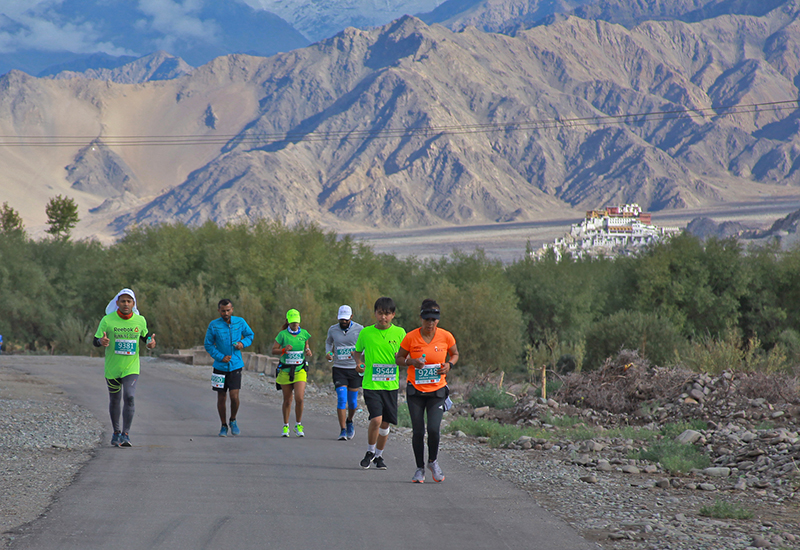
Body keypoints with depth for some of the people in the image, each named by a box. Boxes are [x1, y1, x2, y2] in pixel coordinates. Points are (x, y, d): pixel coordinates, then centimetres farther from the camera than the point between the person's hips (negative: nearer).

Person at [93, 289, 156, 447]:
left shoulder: (140, 320, 0)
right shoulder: (107, 320, -7)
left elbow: (144, 335, 19)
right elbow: (95, 341, -4)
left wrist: (150, 341, -4)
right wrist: (101, 341, -27)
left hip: (131, 368, 0)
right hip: (112, 368, 0)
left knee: (129, 397, -17)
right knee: (114, 400, 12)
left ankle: (125, 434, -15)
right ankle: (116, 432, 31)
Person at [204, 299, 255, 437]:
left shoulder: (240, 322, -1)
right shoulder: (213, 325, -5)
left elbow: (250, 335, 14)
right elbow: (208, 344, 0)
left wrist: (243, 343, -8)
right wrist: (221, 357, -12)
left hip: (235, 365, 0)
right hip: (220, 367, 0)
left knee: (234, 396, -11)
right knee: (221, 398, 6)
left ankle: (233, 421, 15)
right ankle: (224, 426, 22)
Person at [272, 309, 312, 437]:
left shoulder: (304, 333, 2)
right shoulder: (282, 335, -5)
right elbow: (273, 350, -3)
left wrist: (308, 351, -5)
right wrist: (284, 350, -21)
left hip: (300, 370, 1)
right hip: (285, 371, -1)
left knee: (299, 399, -12)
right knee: (287, 400, 7)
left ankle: (298, 426, 6)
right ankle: (285, 426, 23)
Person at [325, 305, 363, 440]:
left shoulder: (359, 329, -3)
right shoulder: (333, 330, 2)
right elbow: (328, 342, 21)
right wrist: (328, 353, 1)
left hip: (354, 369, 0)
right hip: (339, 369, 0)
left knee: (352, 401, 8)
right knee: (342, 399, -13)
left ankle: (349, 421, 38)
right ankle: (343, 431, -10)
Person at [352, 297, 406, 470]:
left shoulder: (399, 333, 2)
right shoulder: (366, 332, 0)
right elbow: (357, 351, 16)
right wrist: (359, 362, -4)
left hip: (391, 384, 2)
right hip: (371, 384, -2)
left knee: (385, 423, 7)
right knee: (376, 419, -17)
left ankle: (379, 455, 28)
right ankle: (370, 452, 7)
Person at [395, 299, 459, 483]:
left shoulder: (446, 336, -4)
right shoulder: (411, 337, -6)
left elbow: (455, 354, 14)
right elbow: (399, 358, 5)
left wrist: (449, 364, -7)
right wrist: (410, 361, -16)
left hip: (437, 391, 0)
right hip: (415, 391, 0)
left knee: (433, 429, -13)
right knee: (418, 431, -1)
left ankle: (433, 461, 15)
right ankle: (420, 468, 17)